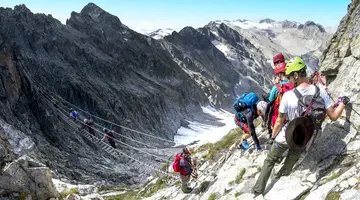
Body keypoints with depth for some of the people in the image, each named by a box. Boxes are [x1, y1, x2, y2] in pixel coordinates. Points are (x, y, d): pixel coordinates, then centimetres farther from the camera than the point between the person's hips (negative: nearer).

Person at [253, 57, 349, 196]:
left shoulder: (288, 96, -26)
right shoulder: (321, 92, -18)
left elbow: (279, 122, -14)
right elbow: (333, 116, -9)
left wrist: (273, 137, 3)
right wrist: (343, 103, 10)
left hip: (285, 138, -2)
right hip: (303, 140, 3)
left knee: (270, 161, 20)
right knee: (291, 160, 30)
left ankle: (259, 189, 28)